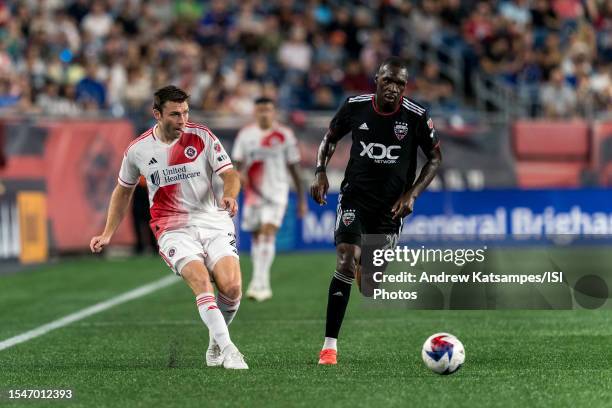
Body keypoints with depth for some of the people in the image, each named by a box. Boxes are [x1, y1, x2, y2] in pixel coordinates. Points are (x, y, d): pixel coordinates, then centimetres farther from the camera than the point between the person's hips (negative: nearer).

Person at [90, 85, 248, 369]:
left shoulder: (202, 137, -1)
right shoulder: (137, 150, 3)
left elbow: (229, 174, -4)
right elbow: (123, 191, 19)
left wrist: (229, 195, -27)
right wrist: (107, 235, 17)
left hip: (213, 221, 1)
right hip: (173, 229, -1)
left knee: (231, 287, -18)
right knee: (201, 281, -28)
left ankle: (216, 341, 11)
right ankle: (228, 351, -32)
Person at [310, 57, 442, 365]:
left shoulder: (417, 116, -11)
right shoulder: (355, 106, -7)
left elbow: (435, 158, 1)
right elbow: (330, 138, 11)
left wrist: (411, 195, -10)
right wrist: (320, 172, -5)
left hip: (391, 204, 1)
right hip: (355, 196, -1)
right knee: (346, 262, -21)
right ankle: (330, 345, -19)